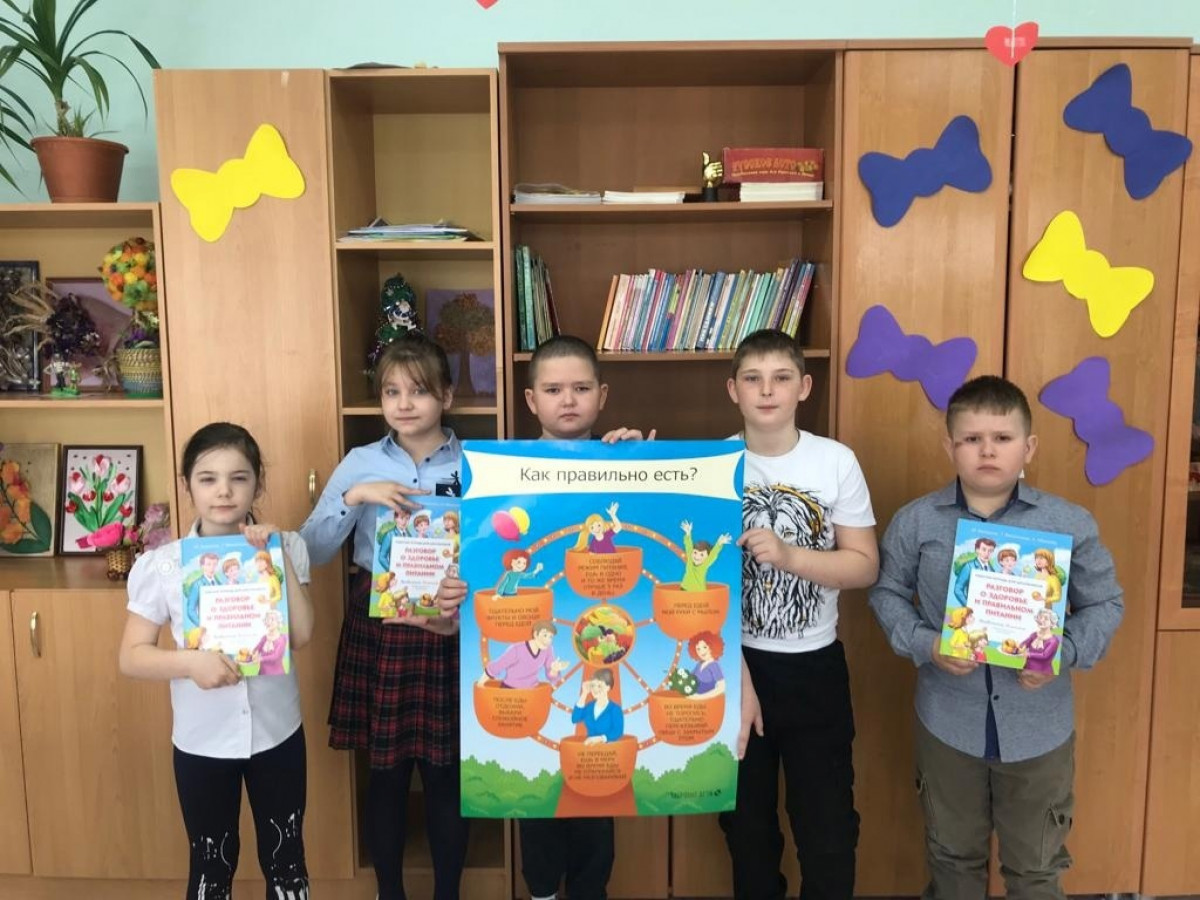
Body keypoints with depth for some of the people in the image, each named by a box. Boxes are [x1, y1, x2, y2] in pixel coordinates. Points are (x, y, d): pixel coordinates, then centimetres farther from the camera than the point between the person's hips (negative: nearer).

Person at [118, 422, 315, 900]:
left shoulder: (285, 547, -7)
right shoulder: (162, 564, -9)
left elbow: (302, 634, -16)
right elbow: (132, 656, -7)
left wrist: (276, 557, -22)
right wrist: (191, 661, -25)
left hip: (277, 732, 1)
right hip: (201, 741, 0)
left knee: (285, 857, 16)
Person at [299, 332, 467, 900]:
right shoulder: (360, 464, 1)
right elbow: (312, 551, -3)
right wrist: (353, 498, -17)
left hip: (449, 631, -1)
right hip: (378, 629, 1)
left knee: (447, 772, 8)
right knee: (386, 771, 11)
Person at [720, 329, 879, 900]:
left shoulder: (837, 462, -7)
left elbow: (865, 567, -5)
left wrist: (789, 555, -23)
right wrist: (737, 677, -13)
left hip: (815, 665, 0)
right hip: (735, 661, 0)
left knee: (829, 828, 9)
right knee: (746, 824, 17)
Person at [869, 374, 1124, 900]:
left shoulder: (1070, 524, -9)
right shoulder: (915, 522, -8)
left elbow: (1105, 604, -1)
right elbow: (887, 594, 1)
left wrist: (1063, 653, -18)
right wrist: (925, 645, -15)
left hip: (1039, 726, 0)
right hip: (948, 722, 0)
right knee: (952, 855, 22)